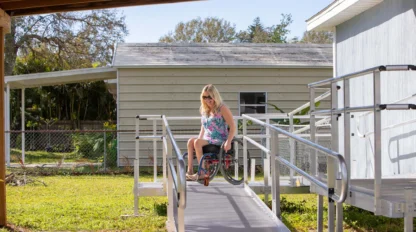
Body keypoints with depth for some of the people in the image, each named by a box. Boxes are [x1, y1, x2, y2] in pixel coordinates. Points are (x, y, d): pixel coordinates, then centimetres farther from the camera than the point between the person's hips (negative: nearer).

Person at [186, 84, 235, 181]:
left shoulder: (222, 109, -7)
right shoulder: (204, 110, 14)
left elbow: (232, 127, -11)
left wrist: (228, 142, -22)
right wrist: (199, 139, 10)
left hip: (220, 139, -7)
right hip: (207, 138, 7)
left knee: (197, 142, -28)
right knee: (190, 141, -19)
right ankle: (190, 171, -22)